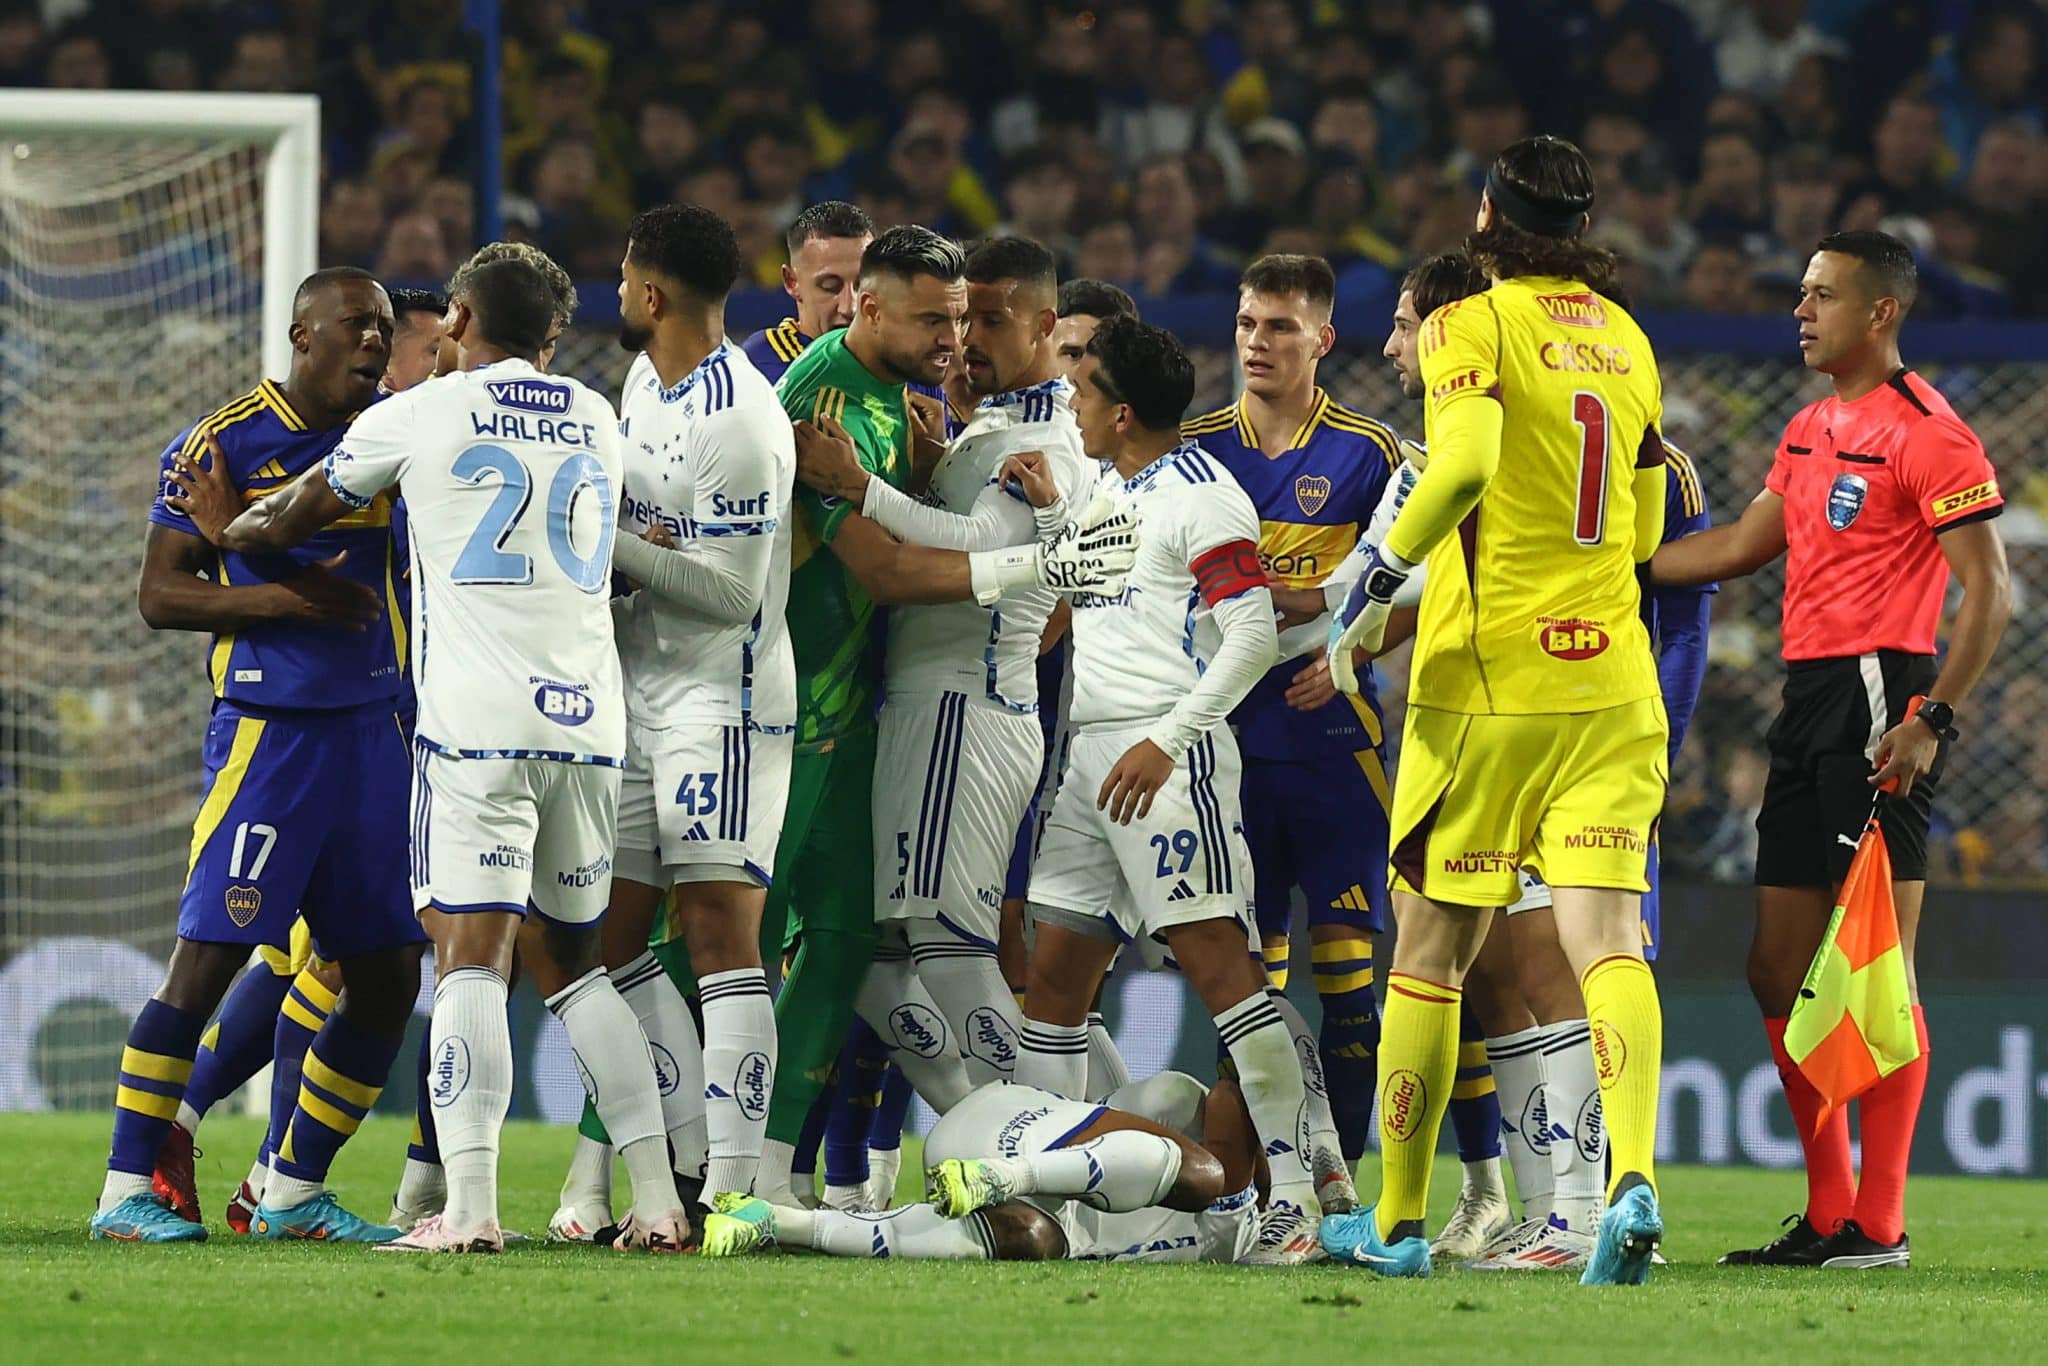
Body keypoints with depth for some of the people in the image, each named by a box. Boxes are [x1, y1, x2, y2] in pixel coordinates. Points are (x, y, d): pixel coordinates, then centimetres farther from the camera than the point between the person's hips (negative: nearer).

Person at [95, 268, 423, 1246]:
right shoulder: (222, 444, -5)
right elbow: (160, 594, -6)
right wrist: (281, 598, -19)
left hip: (370, 726, 6)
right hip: (266, 726, -6)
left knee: (389, 973, 4)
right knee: (209, 954, -11)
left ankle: (293, 1192, 16)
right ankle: (126, 1190, -4)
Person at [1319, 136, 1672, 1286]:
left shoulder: (1474, 327, -6)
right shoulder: (1627, 339, 13)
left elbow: (1466, 463, -25)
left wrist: (1383, 576, -15)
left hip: (1484, 688, -4)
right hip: (1610, 682, 4)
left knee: (1432, 953, 8)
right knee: (1607, 939, -5)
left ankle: (1399, 1221, 16)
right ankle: (1636, 1179, -29)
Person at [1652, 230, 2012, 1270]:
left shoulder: (1924, 431, -9)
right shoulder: (1811, 430, 18)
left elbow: (1988, 588, -13)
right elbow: (1744, 545, 27)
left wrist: (1934, 720, -21)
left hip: (1879, 695, -10)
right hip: (1809, 697, 10)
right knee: (1780, 970, 9)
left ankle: (1879, 1224, -7)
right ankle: (1828, 1214, 15)